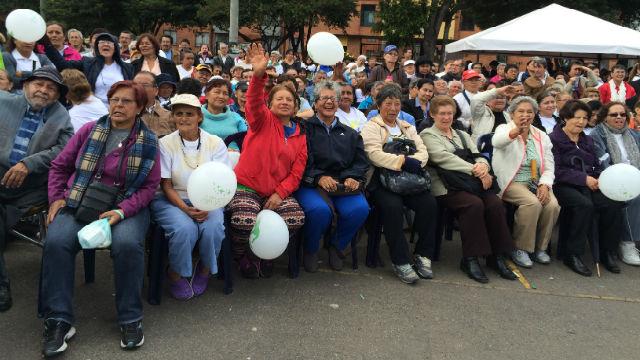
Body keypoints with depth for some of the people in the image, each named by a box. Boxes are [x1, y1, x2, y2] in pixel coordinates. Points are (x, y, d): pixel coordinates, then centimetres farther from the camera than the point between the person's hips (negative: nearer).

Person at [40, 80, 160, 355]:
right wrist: (56, 198, 1)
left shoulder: (148, 141, 4)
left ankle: (130, 319, -15)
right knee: (56, 242, -27)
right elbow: (59, 165, 16)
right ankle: (58, 320, -14)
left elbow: (150, 186, 0)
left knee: (127, 244, -33)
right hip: (79, 203, 2)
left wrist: (121, 211, -14)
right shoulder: (89, 130, 9)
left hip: (127, 207, -2)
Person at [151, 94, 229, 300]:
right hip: (172, 200, -1)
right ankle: (176, 274, -1)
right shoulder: (165, 144, -1)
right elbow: (166, 185, -3)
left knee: (213, 226, -30)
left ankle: (205, 270, 2)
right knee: (184, 228, -31)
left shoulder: (215, 143, 1)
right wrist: (185, 208, -22)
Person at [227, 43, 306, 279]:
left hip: (278, 191, 4)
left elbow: (296, 173, 5)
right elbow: (254, 103, -23)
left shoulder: (300, 135, 11)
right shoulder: (263, 120, 1)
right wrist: (258, 75, -42)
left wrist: (280, 193, -12)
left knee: (297, 218, -21)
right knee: (245, 222, -29)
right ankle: (242, 256, 9)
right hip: (247, 185, -4)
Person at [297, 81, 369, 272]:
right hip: (310, 185, -3)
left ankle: (337, 247, 3)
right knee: (320, 209, -36)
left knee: (360, 208, -28)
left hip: (343, 186, 4)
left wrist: (352, 178, -9)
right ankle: (310, 251, -2)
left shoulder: (350, 134, 23)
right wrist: (318, 177, -20)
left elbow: (361, 162, 13)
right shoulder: (305, 129, 9)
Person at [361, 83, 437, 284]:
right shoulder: (371, 128, 6)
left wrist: (415, 162, -13)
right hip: (381, 179, -5)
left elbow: (423, 151, 11)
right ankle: (400, 261, -21)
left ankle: (423, 256, -8)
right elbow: (375, 154, -12)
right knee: (393, 206, -33)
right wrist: (404, 161, -18)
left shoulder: (408, 128, 24)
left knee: (429, 203, -22)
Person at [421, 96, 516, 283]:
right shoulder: (428, 135, 8)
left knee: (495, 203, -22)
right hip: (446, 188, -5)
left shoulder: (462, 135, 29)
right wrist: (475, 170, -16)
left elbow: (479, 156, 17)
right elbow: (444, 159, -9)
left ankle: (497, 256, -11)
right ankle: (470, 259, -21)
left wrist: (483, 166, -10)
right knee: (474, 204, -32)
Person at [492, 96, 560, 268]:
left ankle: (540, 247, -1)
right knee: (533, 203, -31)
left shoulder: (541, 136, 16)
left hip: (536, 182, 5)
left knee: (553, 204, -22)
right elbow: (497, 141, -28)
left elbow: (549, 167, 10)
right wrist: (516, 131, -49)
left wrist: (544, 185, -11)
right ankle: (520, 249, -14)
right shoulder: (504, 129, 0)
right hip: (512, 182, -5)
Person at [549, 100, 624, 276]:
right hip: (563, 186, -6)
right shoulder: (554, 139, 0)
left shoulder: (588, 141, 23)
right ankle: (573, 255, -22)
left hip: (589, 186, 6)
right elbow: (557, 171, -10)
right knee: (584, 204, -34)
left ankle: (607, 252, -5)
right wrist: (584, 179, -16)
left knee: (613, 203, -21)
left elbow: (597, 167, 20)